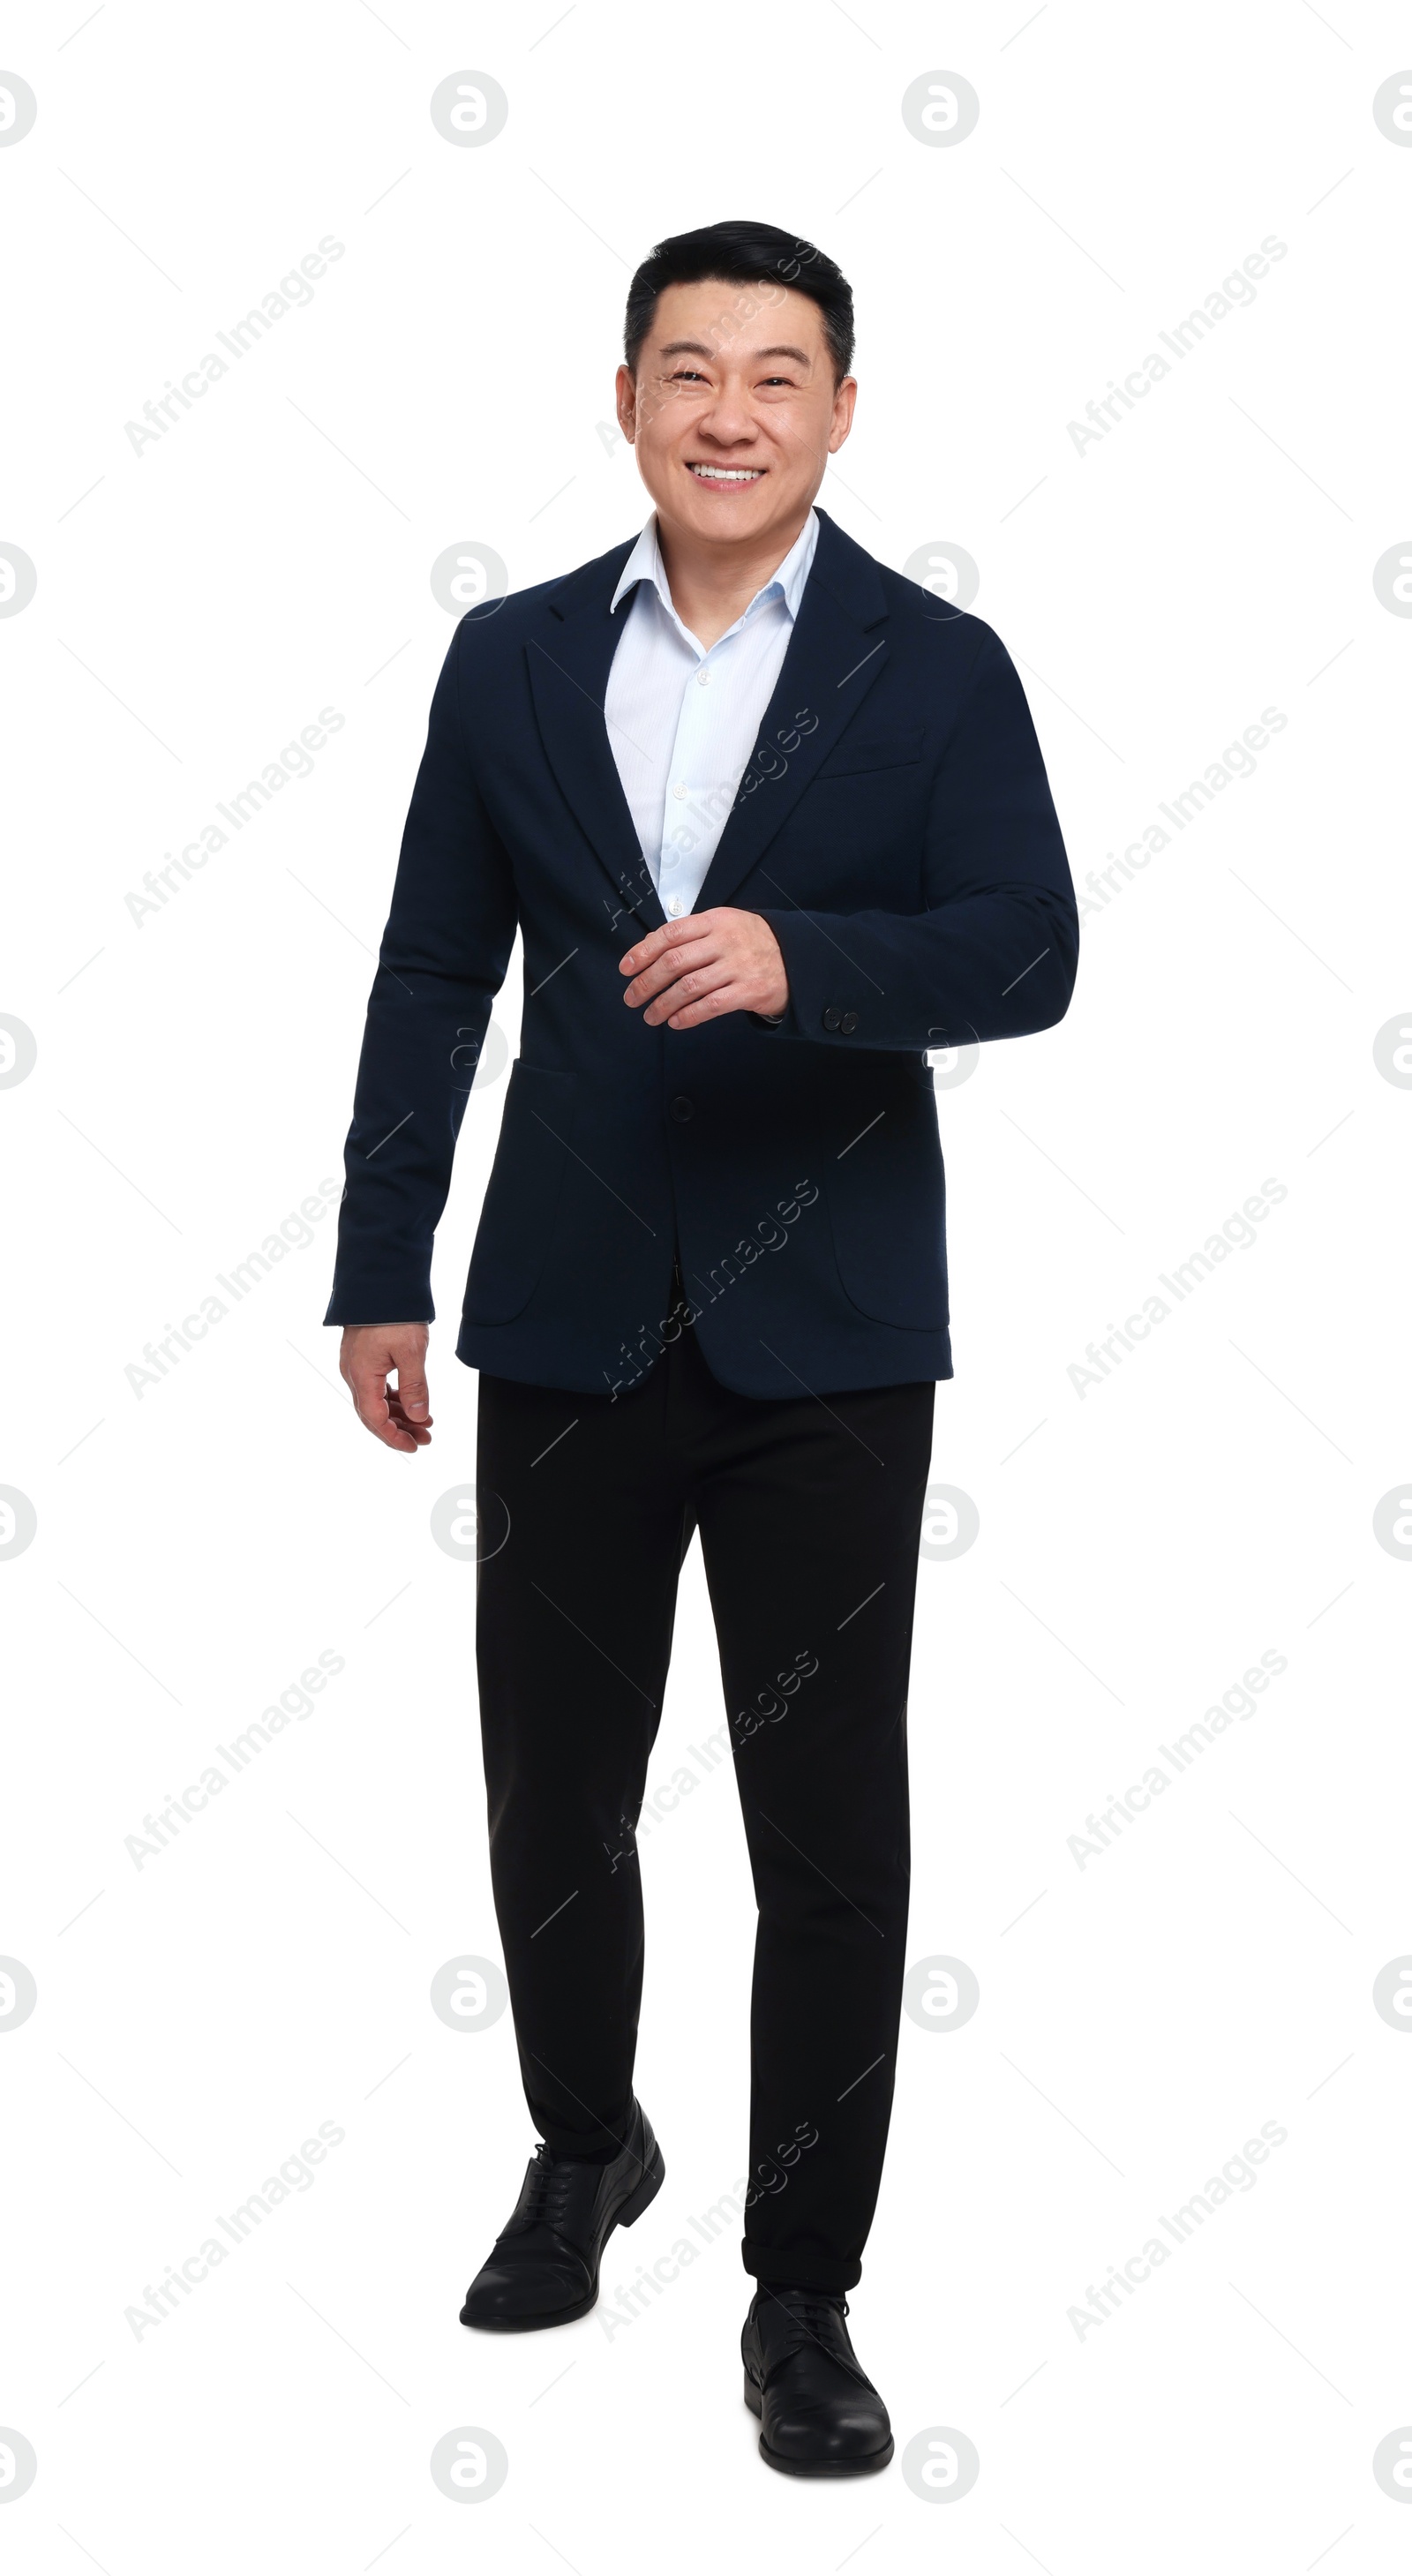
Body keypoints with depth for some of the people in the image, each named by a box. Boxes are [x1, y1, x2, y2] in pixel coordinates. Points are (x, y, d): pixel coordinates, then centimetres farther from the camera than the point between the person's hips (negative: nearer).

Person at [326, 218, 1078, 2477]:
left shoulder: (937, 669, -1)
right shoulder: (512, 659, 6)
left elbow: (1029, 953, -12)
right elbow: (433, 979, 8)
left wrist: (797, 958, -30)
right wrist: (381, 1275, 5)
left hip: (823, 1334, -2)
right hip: (570, 1325, 3)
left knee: (831, 1830, 3)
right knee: (548, 1795, 13)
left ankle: (805, 2292, 19)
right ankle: (585, 2145, 40)